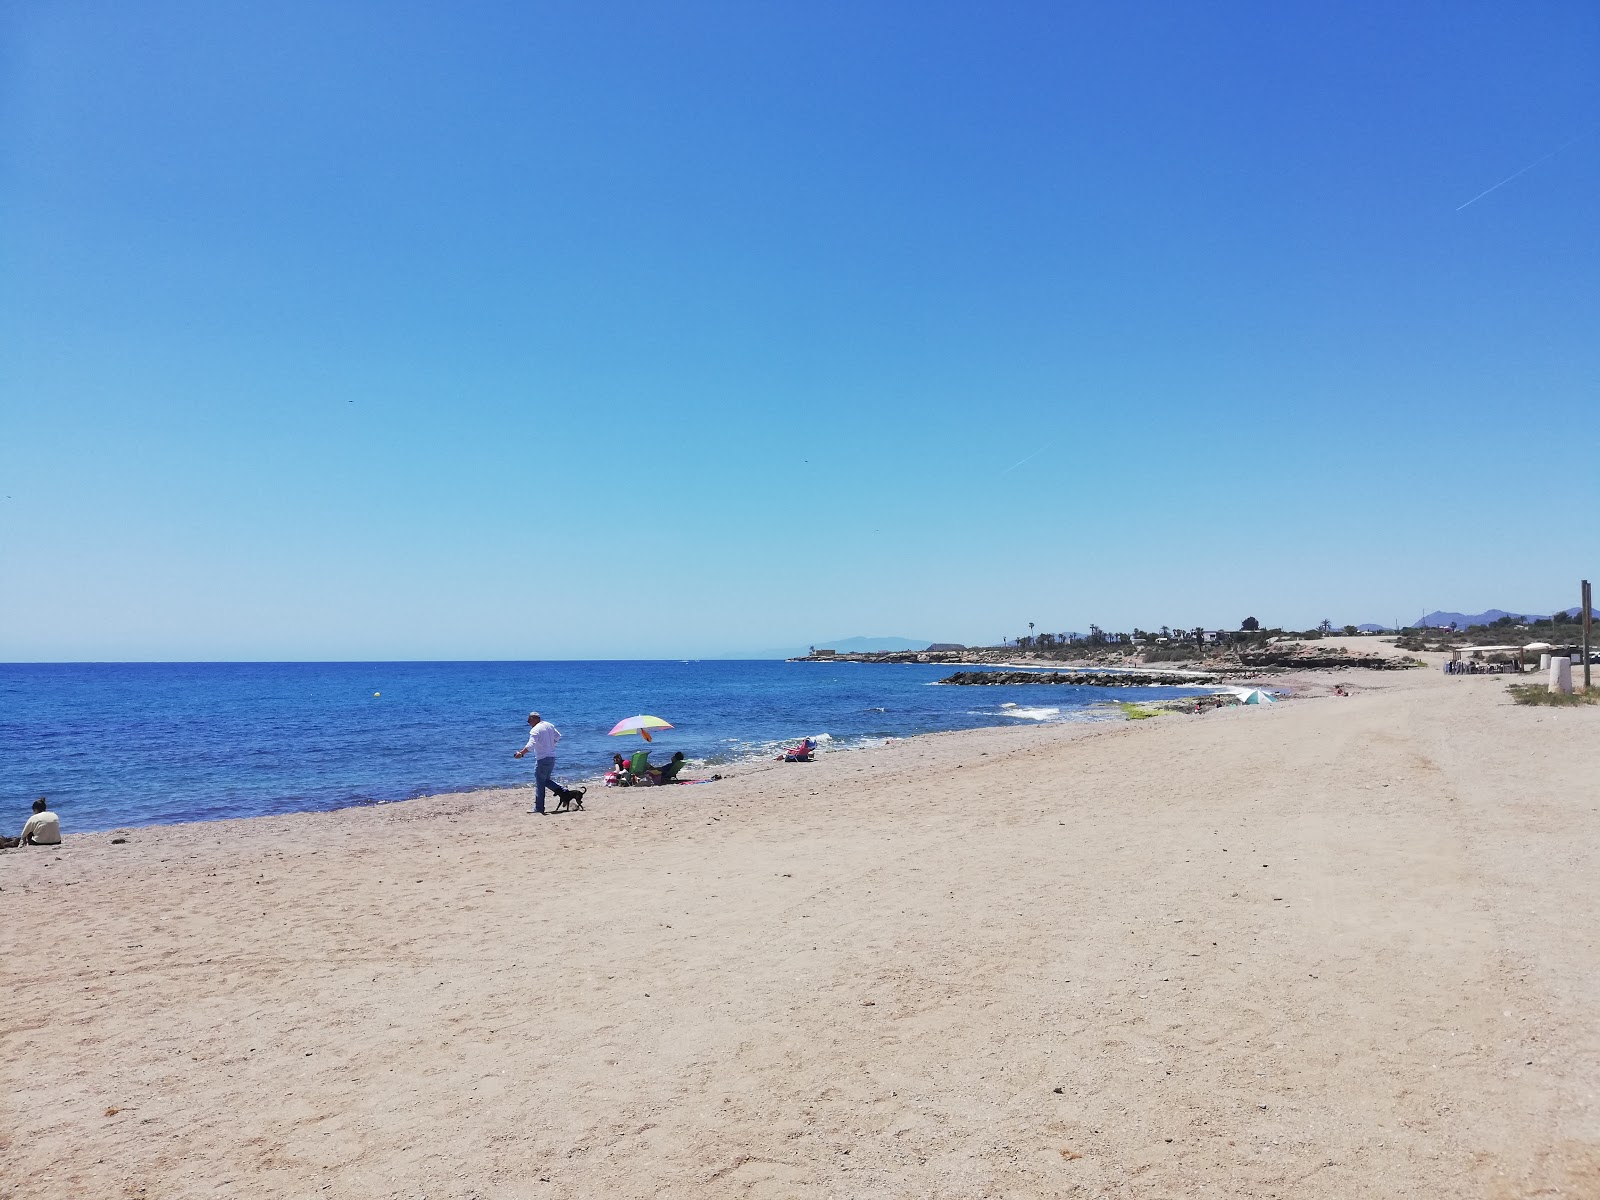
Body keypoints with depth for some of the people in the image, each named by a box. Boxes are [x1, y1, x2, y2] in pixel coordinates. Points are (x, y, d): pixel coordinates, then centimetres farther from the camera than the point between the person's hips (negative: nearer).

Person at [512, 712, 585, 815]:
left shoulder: (535, 730, -15)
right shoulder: (549, 725, 9)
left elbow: (530, 745, -27)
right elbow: (558, 736, 21)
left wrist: (520, 753, -23)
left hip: (542, 759, -8)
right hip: (552, 757, 8)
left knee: (539, 783, 0)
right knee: (546, 780, 21)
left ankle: (538, 808, 4)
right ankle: (566, 792, 11)